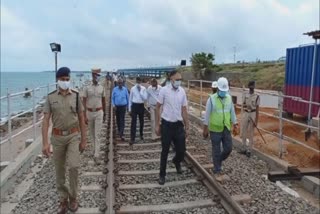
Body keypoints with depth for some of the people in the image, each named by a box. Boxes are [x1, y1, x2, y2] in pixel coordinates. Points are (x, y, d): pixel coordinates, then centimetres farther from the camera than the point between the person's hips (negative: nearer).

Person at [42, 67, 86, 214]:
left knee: (73, 166, -13)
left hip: (73, 136, -1)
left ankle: (73, 197, 12)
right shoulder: (50, 97, -4)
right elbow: (46, 120, -7)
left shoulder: (76, 96, -3)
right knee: (59, 171, 10)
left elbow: (81, 119, 1)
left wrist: (83, 139, 0)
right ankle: (63, 199, 28)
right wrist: (45, 143, -15)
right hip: (57, 137, 1)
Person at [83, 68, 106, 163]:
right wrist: (85, 116, -11)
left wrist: (104, 114, 13)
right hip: (89, 112, 1)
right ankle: (96, 148, 36)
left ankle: (96, 155, -6)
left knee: (97, 134, -6)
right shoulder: (87, 88, -4)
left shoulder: (102, 88, 2)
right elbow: (84, 102, -5)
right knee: (92, 133, 15)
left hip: (99, 113, -1)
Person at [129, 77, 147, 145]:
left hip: (141, 106, 1)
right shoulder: (133, 88, 0)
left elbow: (145, 98, -12)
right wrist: (129, 109, 3)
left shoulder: (143, 89, -2)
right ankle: (132, 138, -1)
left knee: (141, 121, 15)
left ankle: (141, 134, 37)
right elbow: (130, 99, 4)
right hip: (134, 105, -1)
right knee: (133, 122, -4)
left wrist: (140, 91, -17)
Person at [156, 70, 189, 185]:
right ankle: (162, 175, 23)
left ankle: (176, 161, 41)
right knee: (165, 151, 6)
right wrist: (157, 125, -4)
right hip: (166, 125, -3)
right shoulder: (164, 90, -9)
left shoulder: (182, 91, 2)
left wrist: (187, 127, 8)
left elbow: (184, 110, 8)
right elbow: (158, 107, -2)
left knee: (182, 150, 5)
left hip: (178, 125, 3)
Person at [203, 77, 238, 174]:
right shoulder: (211, 99, -9)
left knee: (228, 148, 8)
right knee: (216, 150, 5)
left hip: (226, 129, 4)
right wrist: (205, 129, -6)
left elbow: (232, 112, 10)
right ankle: (217, 167, 22)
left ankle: (219, 160, 35)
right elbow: (207, 114, -6)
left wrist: (235, 125, 7)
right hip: (215, 129, -4)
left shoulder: (229, 98, 4)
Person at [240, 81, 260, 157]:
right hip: (245, 114, 4)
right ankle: (243, 148, 23)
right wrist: (244, 105, -12)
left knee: (250, 133, 3)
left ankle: (249, 150, 13)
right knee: (243, 132, 9)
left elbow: (257, 109, -8)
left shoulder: (257, 96, -8)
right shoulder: (245, 94, 4)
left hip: (253, 114, -4)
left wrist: (256, 120, -10)